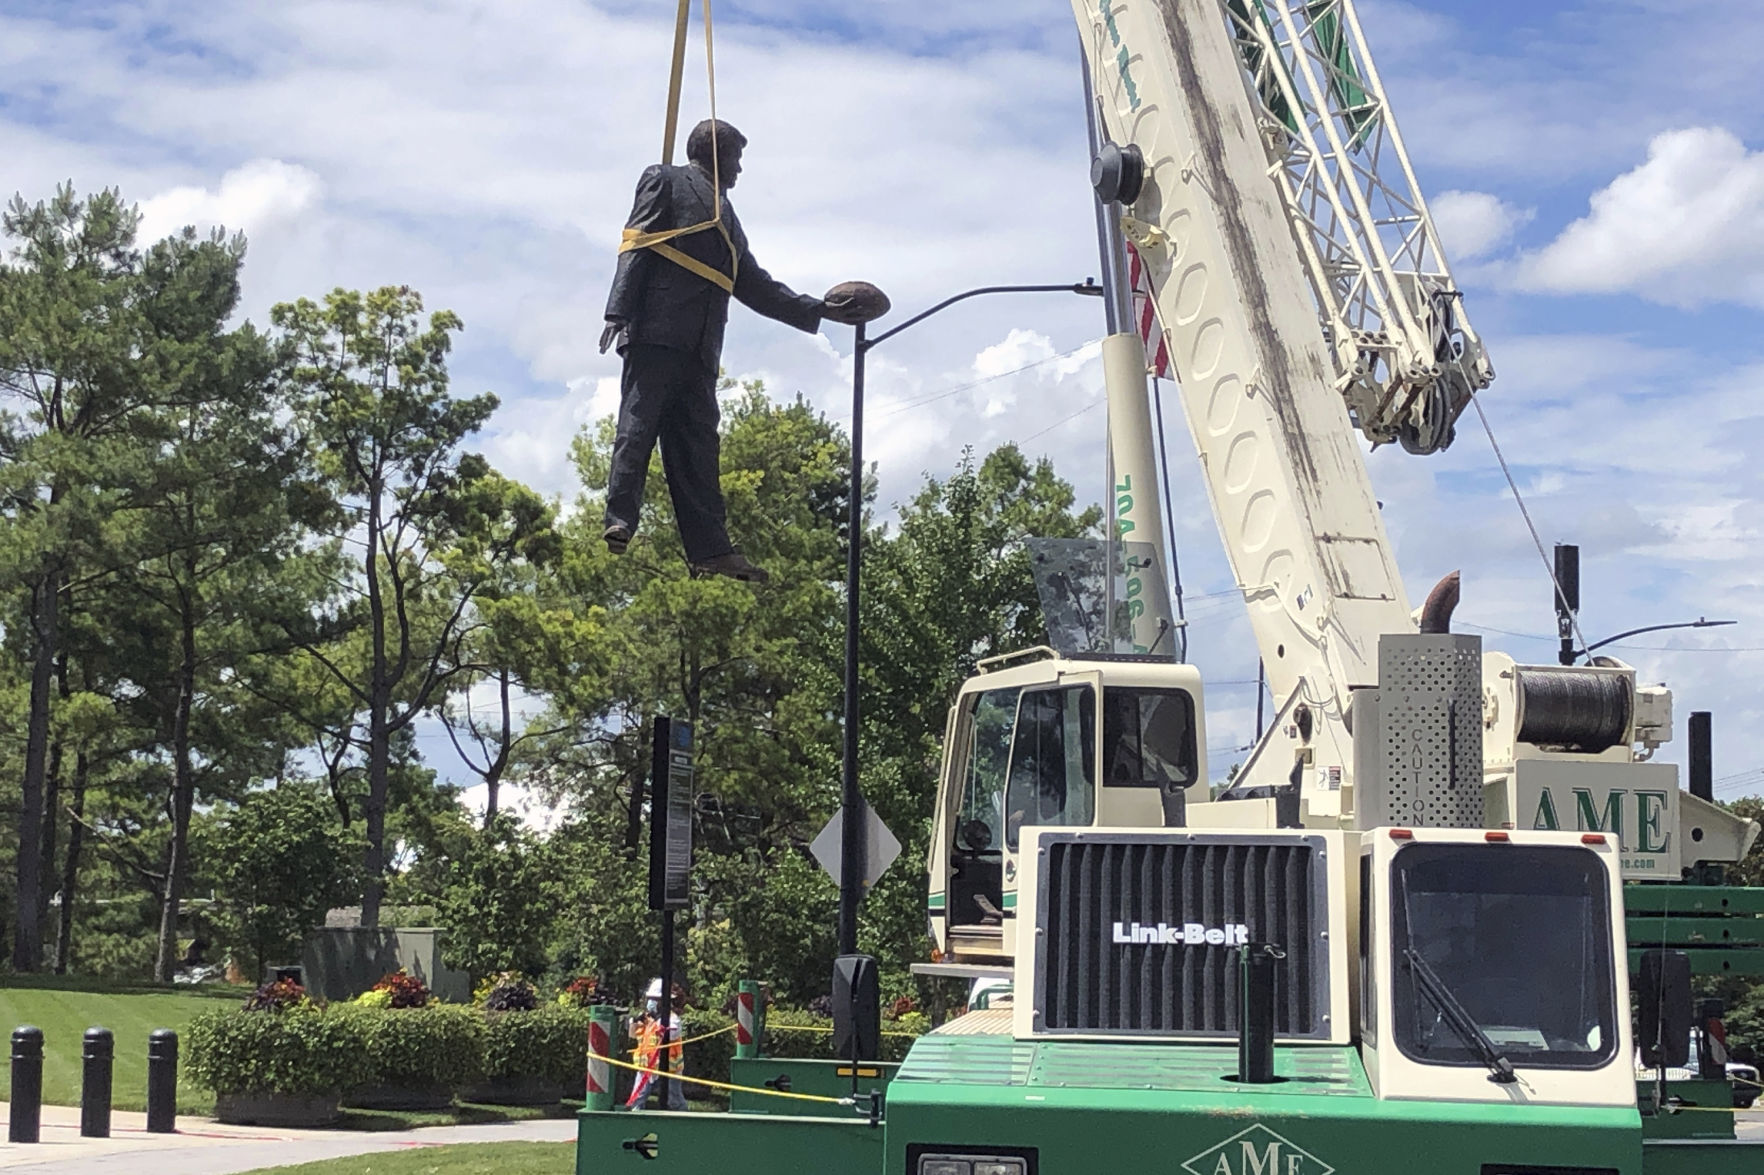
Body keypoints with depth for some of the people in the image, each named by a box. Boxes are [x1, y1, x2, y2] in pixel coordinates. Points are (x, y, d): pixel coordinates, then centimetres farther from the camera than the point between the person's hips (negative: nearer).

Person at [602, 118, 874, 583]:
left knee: (698, 445, 0)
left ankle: (710, 549, -7)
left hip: (699, 351, 7)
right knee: (639, 424, -15)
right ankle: (619, 522, -21)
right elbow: (635, 245, -2)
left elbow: (754, 284, 31)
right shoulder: (665, 181, 11)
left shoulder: (726, 217, 32)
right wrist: (619, 312, -15)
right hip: (657, 334, -7)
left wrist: (820, 310, 27)